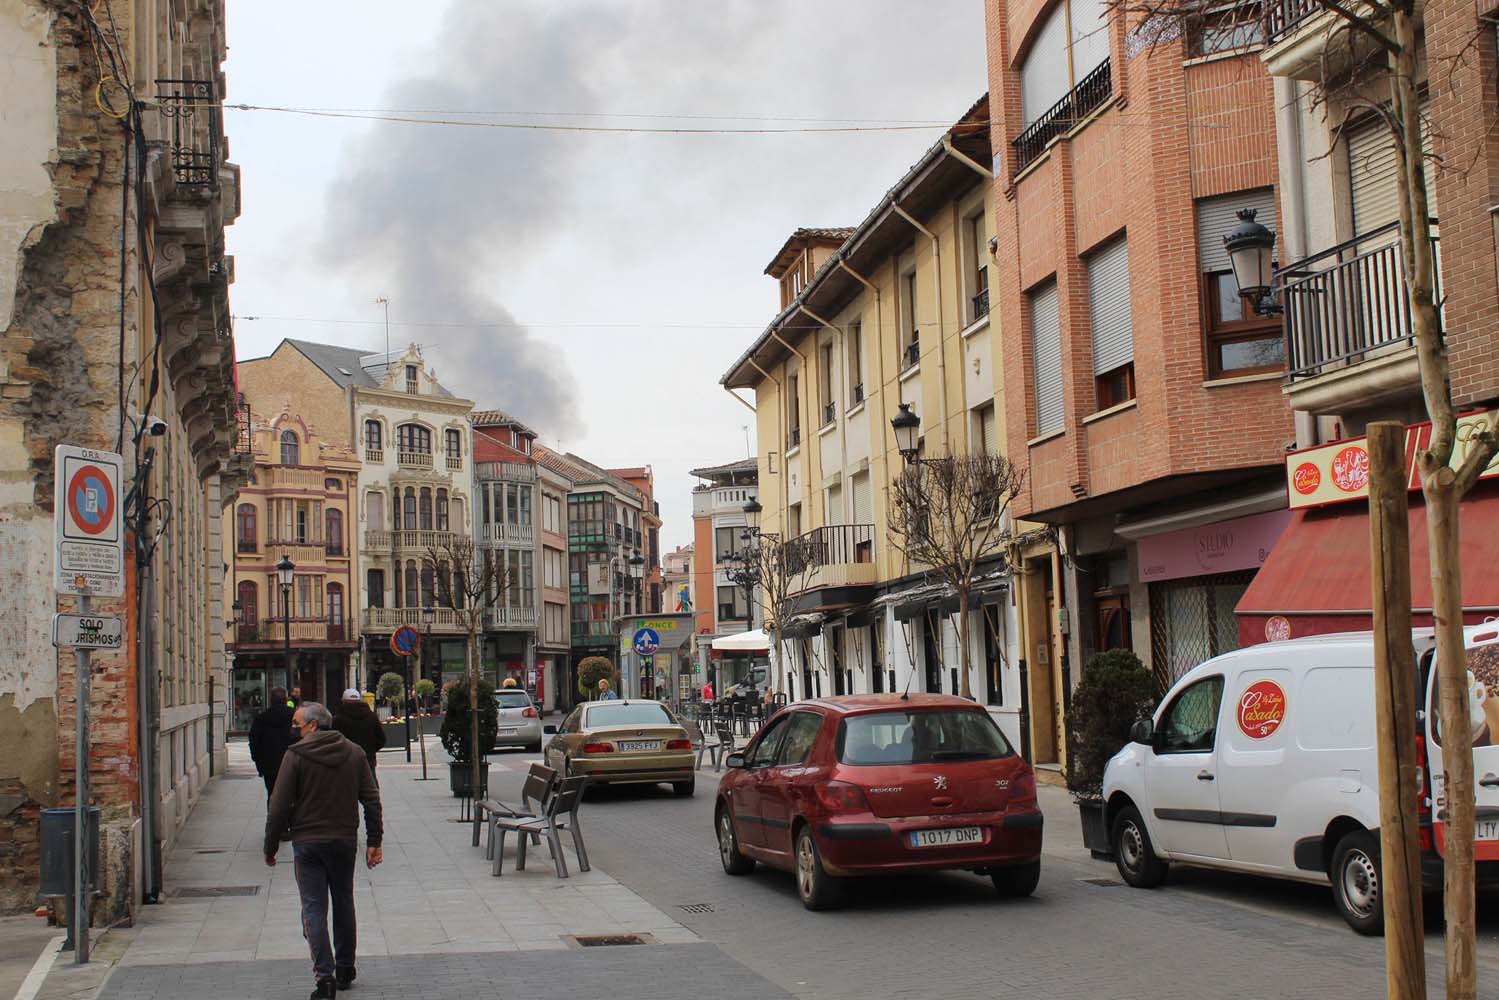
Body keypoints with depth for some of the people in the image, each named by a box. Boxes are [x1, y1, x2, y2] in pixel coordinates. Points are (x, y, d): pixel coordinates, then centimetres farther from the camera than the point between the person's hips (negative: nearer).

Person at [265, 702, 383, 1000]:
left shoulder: (296, 755, -9)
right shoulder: (354, 753, 4)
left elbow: (279, 806, -9)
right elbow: (372, 800, 3)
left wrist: (270, 847, 0)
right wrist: (374, 841, 7)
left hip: (307, 842, -4)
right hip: (345, 841, 4)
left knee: (313, 908, -1)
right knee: (343, 904, 17)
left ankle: (325, 974, -12)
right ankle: (345, 970, 25)